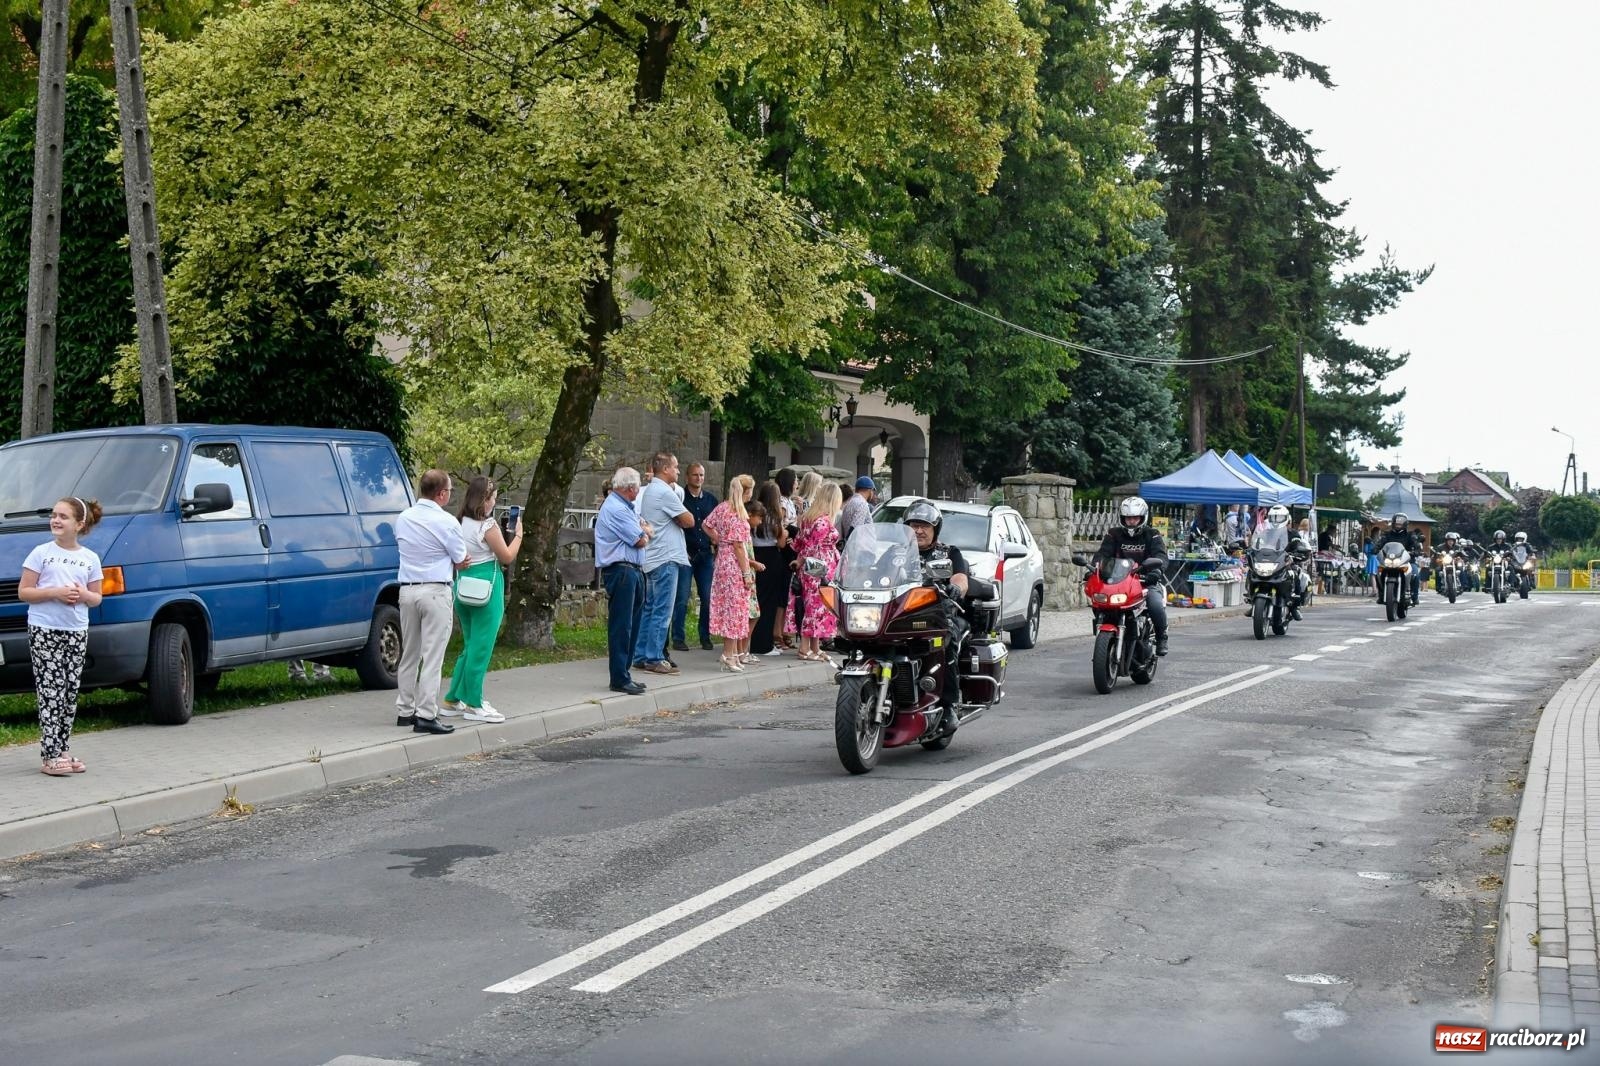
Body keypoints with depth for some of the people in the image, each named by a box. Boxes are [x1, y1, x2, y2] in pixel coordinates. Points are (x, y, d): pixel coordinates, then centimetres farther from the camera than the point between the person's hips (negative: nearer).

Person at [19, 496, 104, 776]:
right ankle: (50, 756, -7)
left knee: (70, 693, 7)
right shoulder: (41, 553, -1)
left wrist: (84, 595, -9)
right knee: (51, 692, -8)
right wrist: (55, 592, -16)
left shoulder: (90, 558, 8)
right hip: (44, 630, -4)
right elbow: (23, 592, -2)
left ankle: (63, 750, 15)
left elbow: (96, 598, 14)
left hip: (77, 631, 4)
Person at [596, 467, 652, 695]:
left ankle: (624, 674, 19)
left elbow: (647, 530, 18)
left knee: (631, 625, 13)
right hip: (621, 571, -10)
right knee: (621, 627, -7)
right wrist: (644, 533, 7)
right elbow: (641, 541, -14)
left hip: (633, 571, 10)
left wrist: (643, 531, -3)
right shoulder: (615, 509, -15)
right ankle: (619, 679, -5)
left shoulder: (626, 507, 19)